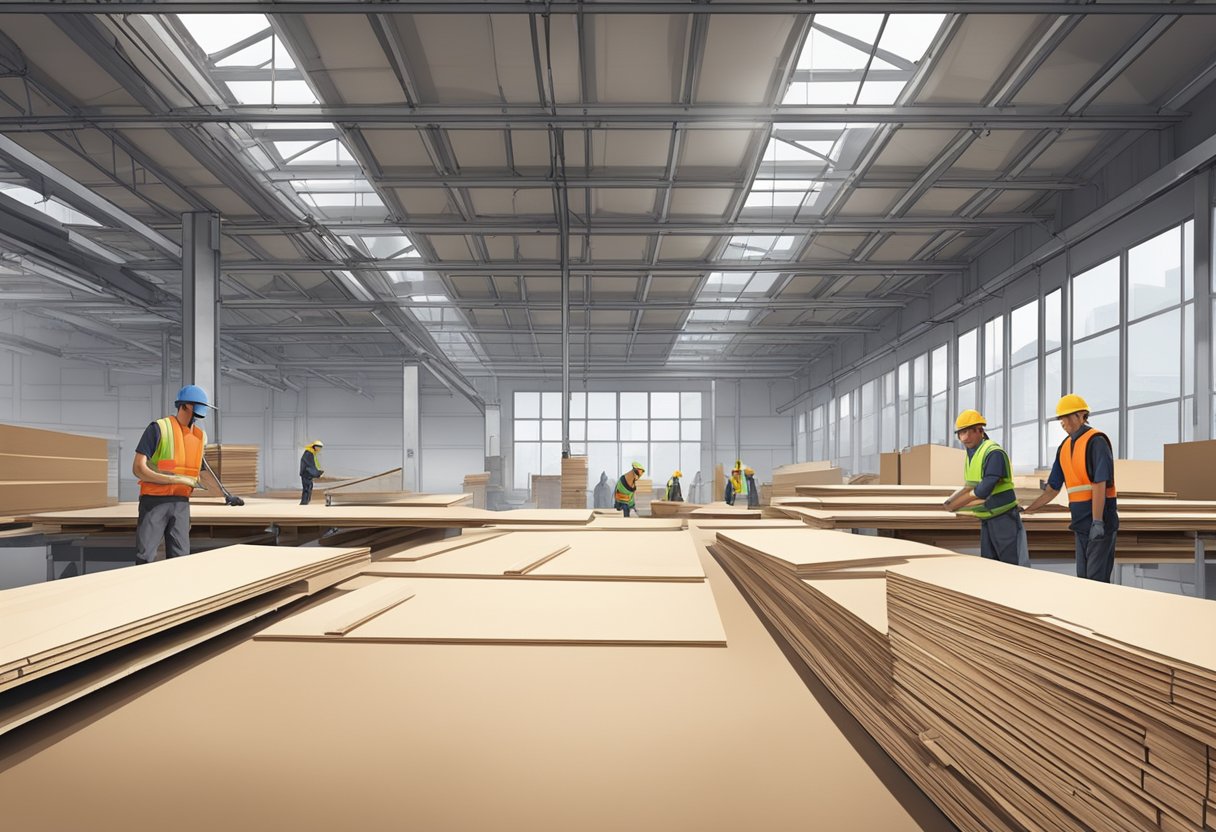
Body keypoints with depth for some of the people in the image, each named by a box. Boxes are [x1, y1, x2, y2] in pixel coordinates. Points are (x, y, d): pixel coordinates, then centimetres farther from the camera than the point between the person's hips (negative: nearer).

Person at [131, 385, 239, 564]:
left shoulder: (199, 436, 8)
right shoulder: (158, 428, -9)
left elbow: (201, 468, 22)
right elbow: (138, 469, -13)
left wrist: (225, 494, 18)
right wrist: (175, 479, -20)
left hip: (181, 504, 5)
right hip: (154, 502, -5)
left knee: (179, 558, 3)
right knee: (145, 558, -5)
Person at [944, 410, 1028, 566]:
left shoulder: (993, 453, -20)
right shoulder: (970, 454, 8)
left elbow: (984, 490, -25)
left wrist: (956, 504, -15)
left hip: (1004, 518, -8)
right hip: (986, 519, 8)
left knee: (1013, 565, -2)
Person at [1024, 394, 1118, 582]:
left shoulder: (1096, 441, -12)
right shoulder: (1064, 447, 12)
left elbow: (1100, 484, -19)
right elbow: (1052, 489, 16)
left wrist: (1097, 522, -22)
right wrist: (1027, 509, 12)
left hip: (1100, 520, -8)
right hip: (1081, 522, 8)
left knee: (1097, 577, -5)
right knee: (1083, 576, 13)